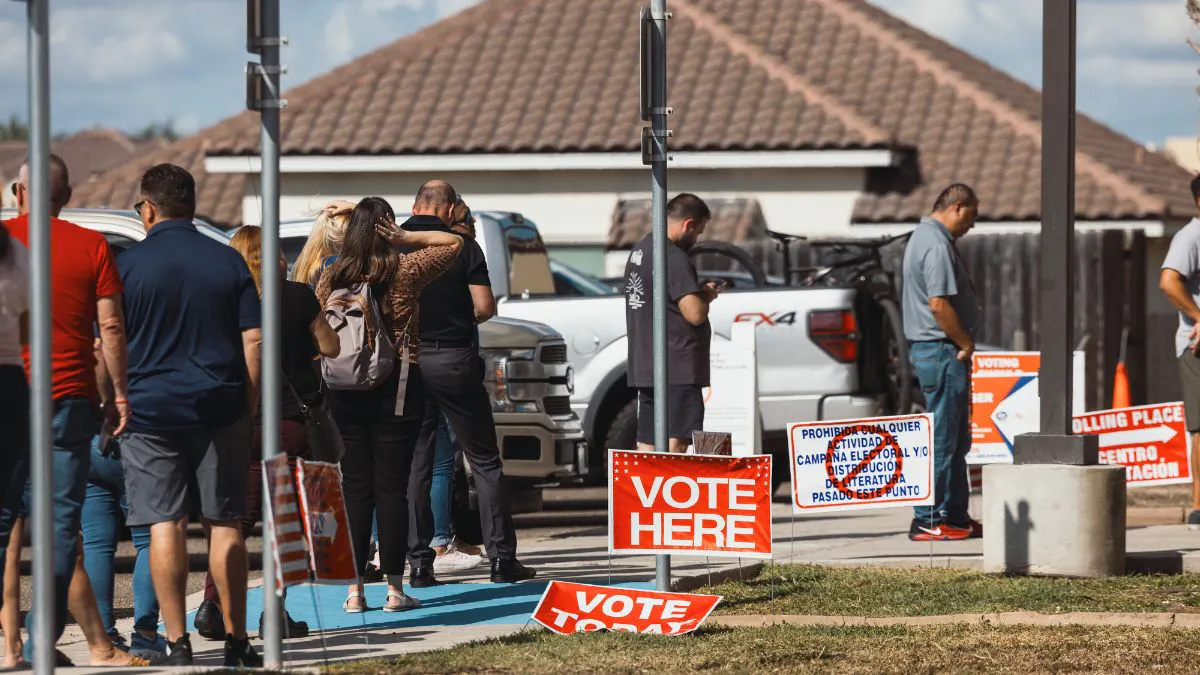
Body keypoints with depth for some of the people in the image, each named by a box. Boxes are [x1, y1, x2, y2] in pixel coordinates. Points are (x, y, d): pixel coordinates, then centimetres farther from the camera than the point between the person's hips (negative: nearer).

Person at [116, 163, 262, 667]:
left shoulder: (127, 265, -3)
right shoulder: (228, 262, 4)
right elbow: (253, 341, 2)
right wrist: (249, 407, 9)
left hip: (149, 412, -2)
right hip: (220, 411, 2)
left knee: (165, 524, -1)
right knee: (224, 524, 7)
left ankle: (176, 642, -5)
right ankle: (236, 641, 9)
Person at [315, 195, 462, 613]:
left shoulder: (331, 278, 1)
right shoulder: (404, 270, -5)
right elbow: (453, 243, 6)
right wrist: (405, 239, 0)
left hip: (344, 390, 2)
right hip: (397, 388, -2)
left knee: (354, 488, 6)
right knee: (392, 487, 1)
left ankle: (354, 590, 5)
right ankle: (394, 588, 1)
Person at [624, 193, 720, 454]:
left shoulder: (640, 250, 15)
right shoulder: (674, 258, -16)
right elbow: (695, 314, -20)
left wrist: (699, 292, 13)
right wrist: (706, 296, 1)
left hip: (644, 366, 9)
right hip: (678, 370, -9)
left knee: (647, 444, 10)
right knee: (676, 442, -11)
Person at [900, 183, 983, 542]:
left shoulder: (924, 237, 18)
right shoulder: (937, 246, -16)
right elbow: (939, 304, -23)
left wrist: (963, 344, 17)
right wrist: (966, 343, -12)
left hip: (928, 348, 11)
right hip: (941, 350, -11)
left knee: (955, 440, 15)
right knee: (942, 438, -8)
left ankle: (956, 515, 19)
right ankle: (929, 520, -6)